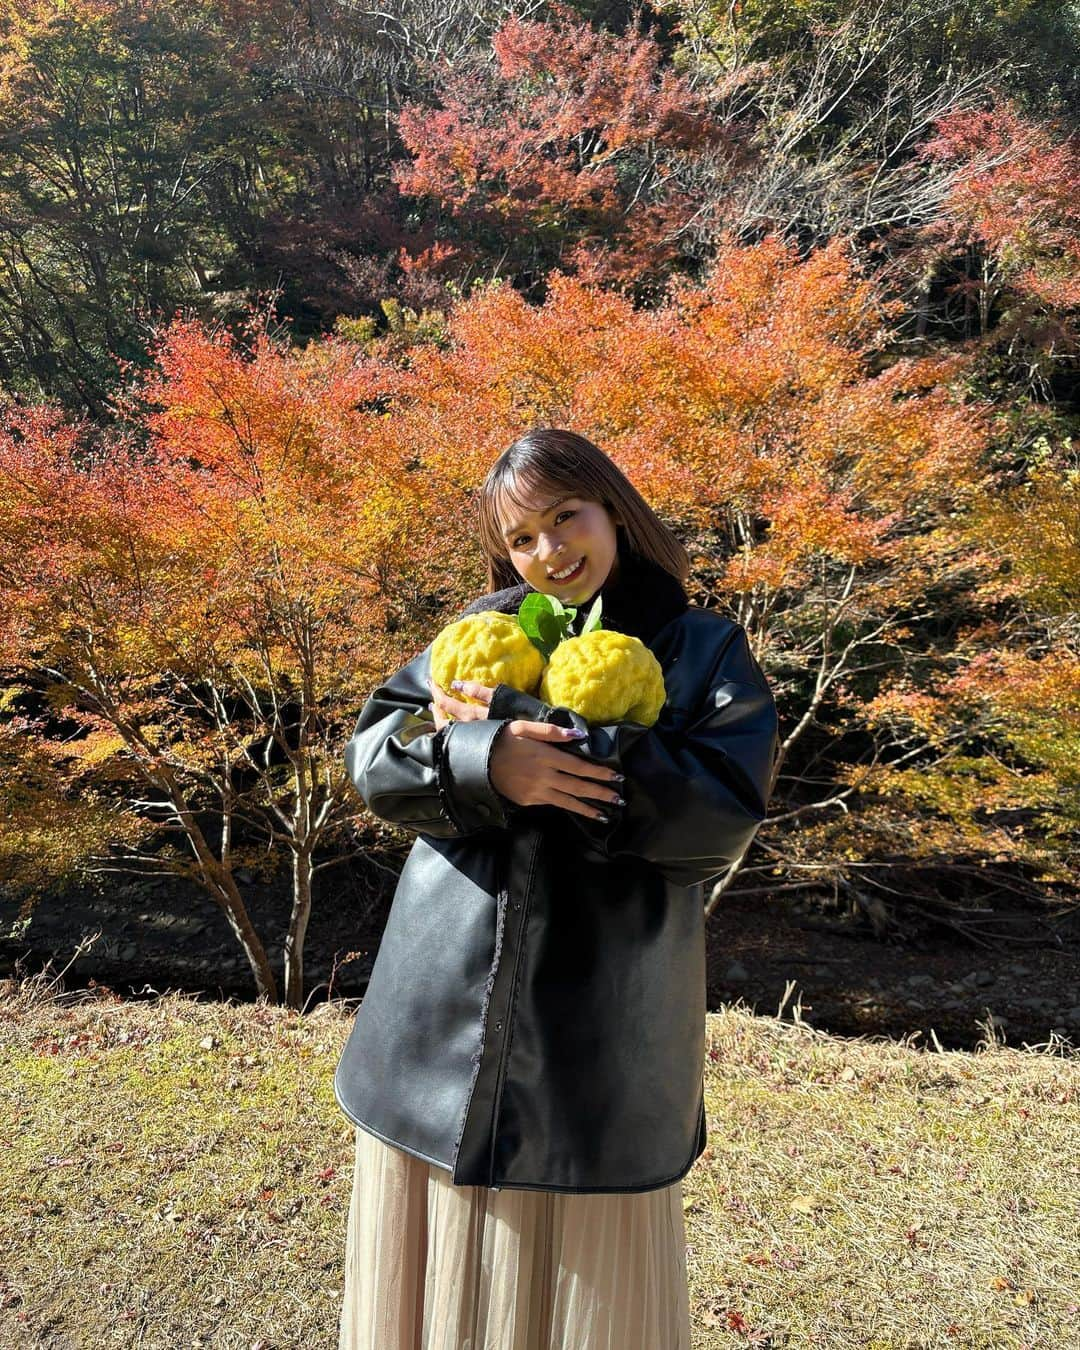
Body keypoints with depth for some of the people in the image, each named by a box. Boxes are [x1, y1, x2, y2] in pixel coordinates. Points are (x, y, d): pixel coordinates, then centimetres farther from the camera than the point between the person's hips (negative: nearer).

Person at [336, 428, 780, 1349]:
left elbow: (722, 816, -13)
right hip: (442, 1020, 3)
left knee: (581, 1275, 11)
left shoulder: (707, 651, 1)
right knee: (439, 1274, 15)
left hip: (598, 1030, -2)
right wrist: (483, 759, -21)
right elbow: (373, 756, 0)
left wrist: (531, 729, -15)